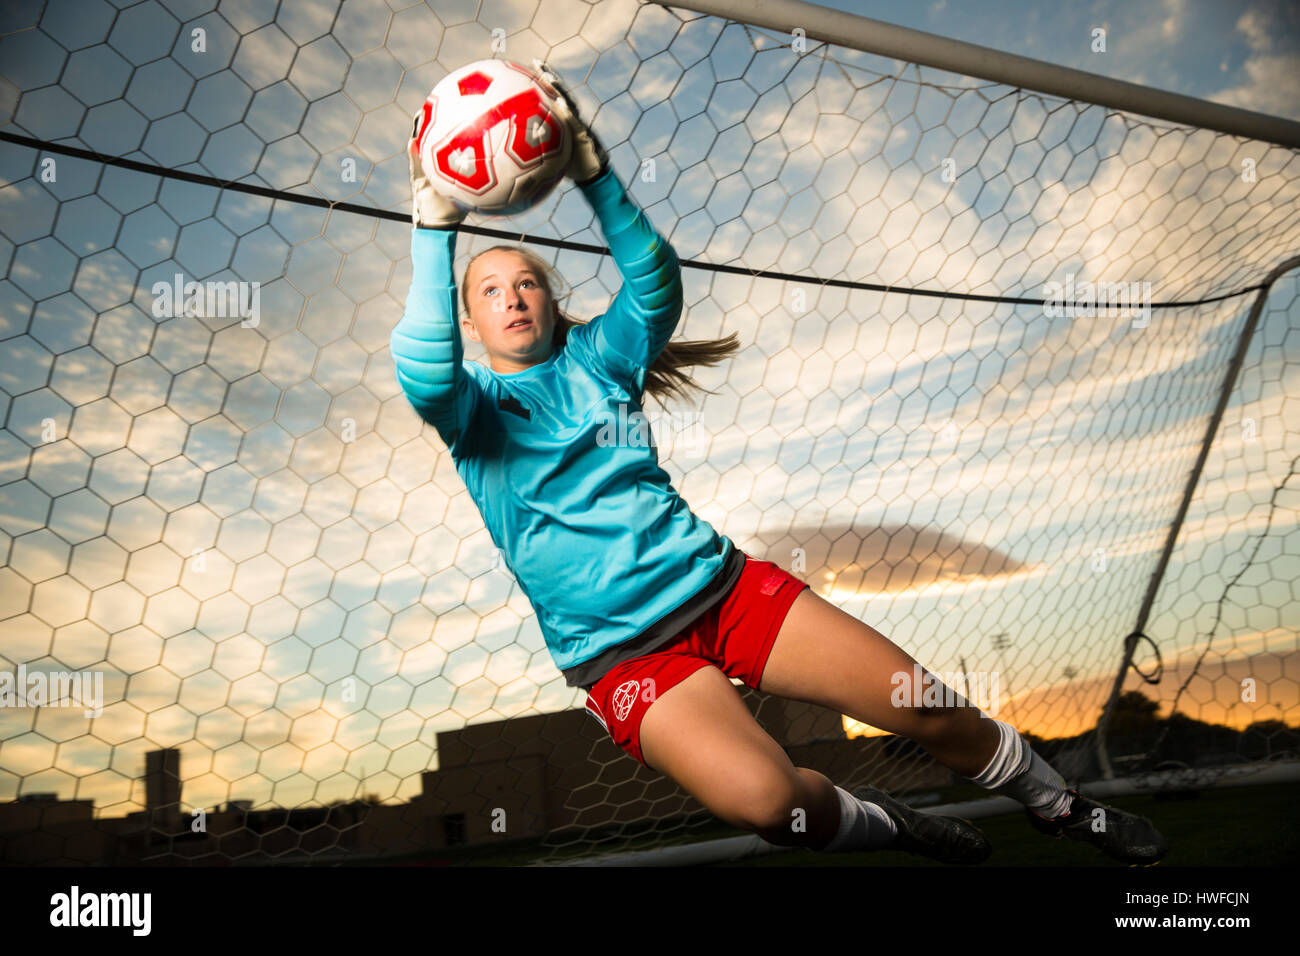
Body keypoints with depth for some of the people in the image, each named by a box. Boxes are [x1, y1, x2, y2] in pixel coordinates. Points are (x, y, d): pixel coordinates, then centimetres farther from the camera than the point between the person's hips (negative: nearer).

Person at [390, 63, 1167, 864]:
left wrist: (594, 176, -20)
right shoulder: (474, 406, 4)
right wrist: (436, 232, -29)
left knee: (924, 706, -5)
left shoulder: (593, 361, 11)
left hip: (720, 581, 3)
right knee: (761, 795, -29)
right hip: (622, 648, -2)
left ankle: (1060, 807, 25)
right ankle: (887, 827, 4)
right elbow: (425, 373, -20)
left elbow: (656, 282, -8)